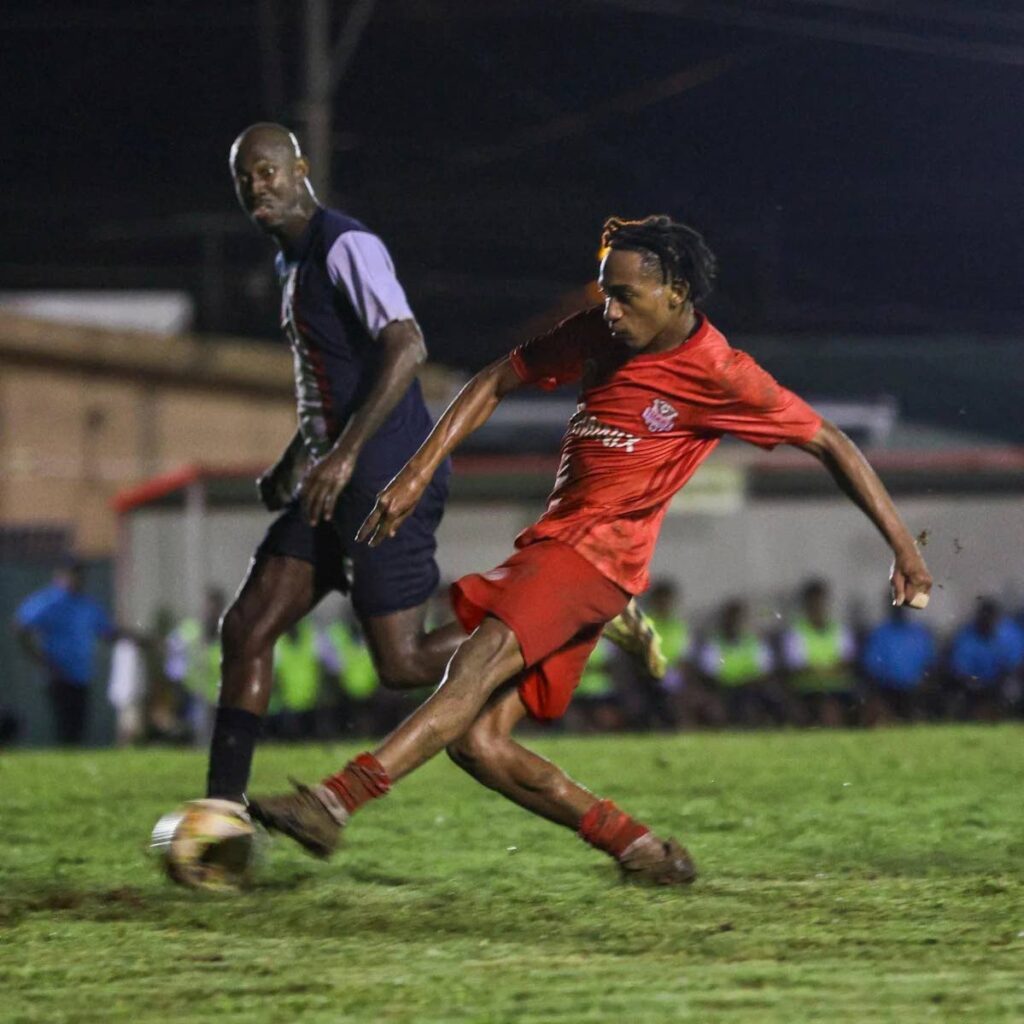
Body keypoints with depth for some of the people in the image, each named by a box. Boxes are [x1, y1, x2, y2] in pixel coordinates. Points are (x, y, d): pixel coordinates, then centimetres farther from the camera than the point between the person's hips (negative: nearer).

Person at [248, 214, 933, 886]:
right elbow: (496, 384, 17)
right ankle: (636, 847, 6)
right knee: (476, 741, -4)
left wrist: (905, 548, 0)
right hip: (551, 543, 7)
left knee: (479, 663, -30)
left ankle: (338, 799, -44)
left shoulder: (722, 377, -6)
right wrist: (419, 474, 7)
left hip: (601, 549, -7)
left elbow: (832, 445, 1)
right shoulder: (596, 333, 9)